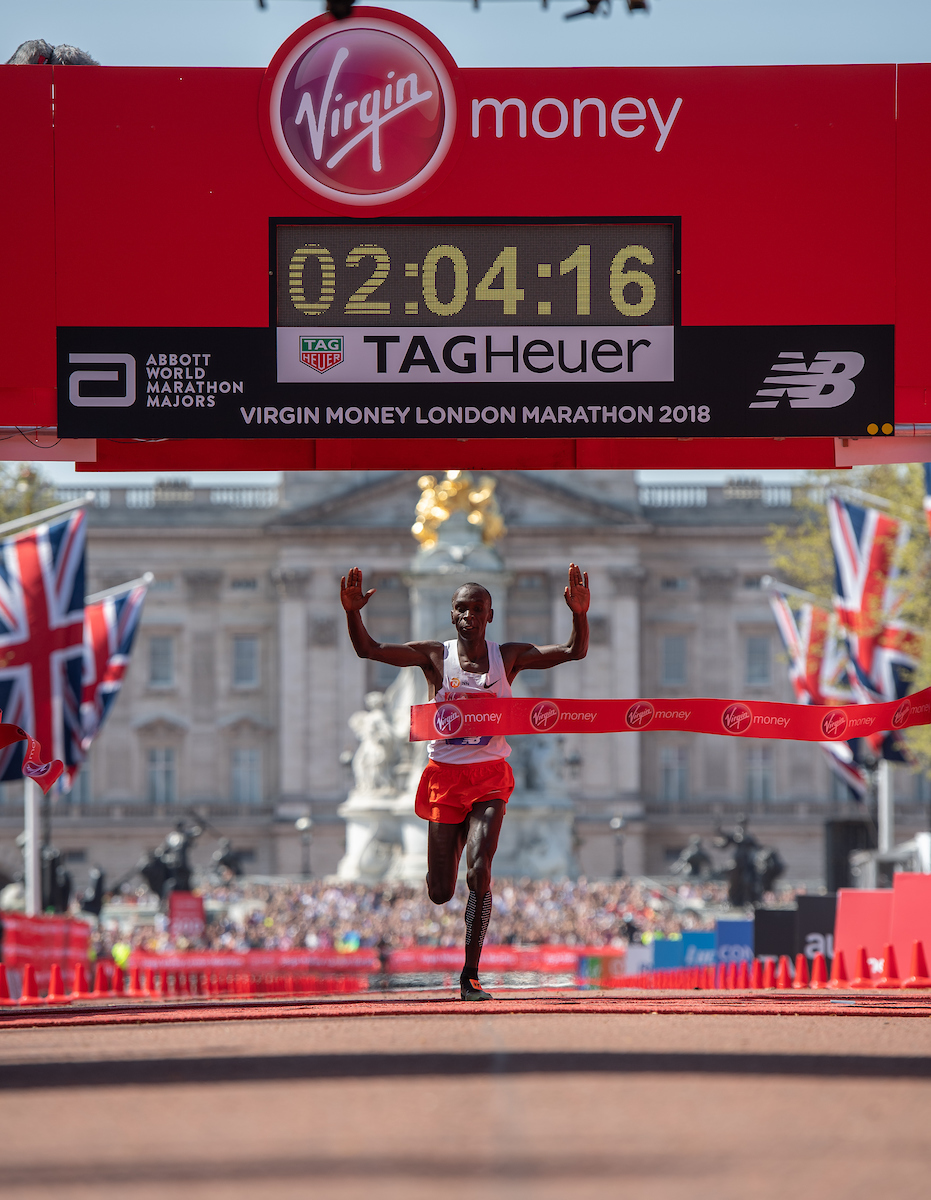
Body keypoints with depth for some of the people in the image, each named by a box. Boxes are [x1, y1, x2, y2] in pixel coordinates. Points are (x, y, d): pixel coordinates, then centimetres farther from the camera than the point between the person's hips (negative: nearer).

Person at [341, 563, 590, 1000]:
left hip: (489, 777, 0)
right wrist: (353, 613, -27)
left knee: (479, 871, -19)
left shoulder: (508, 657, 1)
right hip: (445, 775, 0)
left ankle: (470, 976, -14)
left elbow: (574, 652, -4)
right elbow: (369, 650, -9)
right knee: (439, 893, 4)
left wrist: (579, 616, -24)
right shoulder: (435, 656, -1)